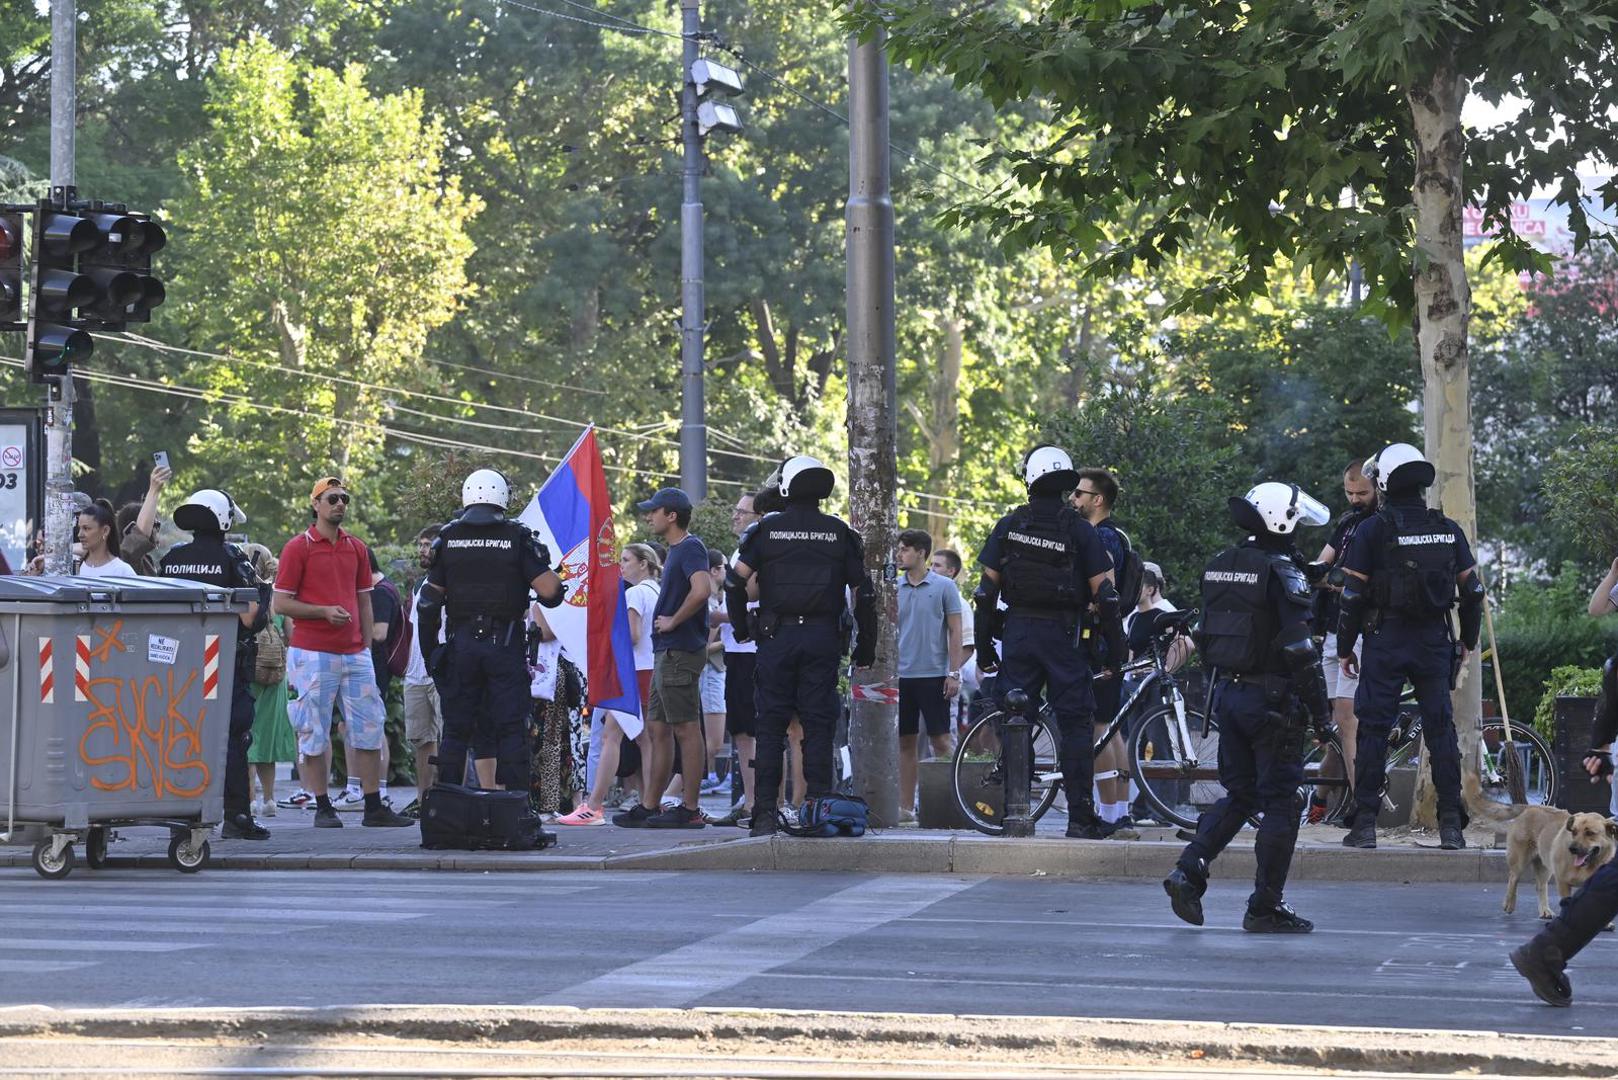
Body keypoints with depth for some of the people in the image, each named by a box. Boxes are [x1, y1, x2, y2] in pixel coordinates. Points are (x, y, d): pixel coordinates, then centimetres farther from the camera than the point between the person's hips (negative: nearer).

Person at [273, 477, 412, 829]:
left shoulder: (357, 548, 14)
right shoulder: (298, 547, -2)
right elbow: (280, 603, -4)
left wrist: (367, 648, 10)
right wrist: (324, 611, -16)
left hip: (354, 653, 5)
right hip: (312, 653, -5)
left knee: (369, 728, 4)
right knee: (315, 734, -1)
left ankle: (374, 807, 8)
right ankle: (323, 808, 5)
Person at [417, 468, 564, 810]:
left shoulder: (448, 538, 5)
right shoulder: (518, 537, -3)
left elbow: (431, 599, 5)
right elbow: (548, 591, -11)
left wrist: (429, 650, 13)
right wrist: (556, 577, 12)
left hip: (460, 644, 2)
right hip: (505, 644, -2)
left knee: (456, 730, 8)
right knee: (511, 730, 1)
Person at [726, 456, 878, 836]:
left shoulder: (766, 529, 3)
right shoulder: (840, 533, 6)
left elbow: (735, 580, -1)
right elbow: (863, 593, 5)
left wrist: (742, 628, 12)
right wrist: (865, 648, 11)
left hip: (776, 636, -1)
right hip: (823, 638, 1)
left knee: (771, 724, 2)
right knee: (819, 724, 3)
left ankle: (765, 812, -2)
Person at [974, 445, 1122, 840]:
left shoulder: (1008, 526, 2)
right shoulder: (1079, 530, -4)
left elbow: (986, 591, 3)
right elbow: (1104, 593, -6)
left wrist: (983, 646, 9)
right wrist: (1116, 645, 3)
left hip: (1018, 631, 2)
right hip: (1063, 634, -2)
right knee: (1075, 724, 2)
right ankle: (1081, 817, -1)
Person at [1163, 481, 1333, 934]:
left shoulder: (1218, 567, 10)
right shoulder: (1282, 572, -14)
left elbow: (1205, 637, 17)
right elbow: (1298, 647, -18)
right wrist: (1320, 708, -14)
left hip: (1227, 693, 7)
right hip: (1271, 700, -7)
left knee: (1239, 794, 17)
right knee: (1279, 802, 1)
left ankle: (1188, 871, 2)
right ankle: (1265, 907, 2)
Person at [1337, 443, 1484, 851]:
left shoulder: (1372, 530, -6)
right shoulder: (1449, 530, 6)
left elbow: (1353, 596, -7)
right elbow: (1473, 591, 9)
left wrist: (1345, 648, 3)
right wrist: (1468, 641, 21)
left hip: (1385, 642, -3)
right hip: (1435, 643, 3)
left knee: (1373, 730, 2)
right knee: (1440, 728, 7)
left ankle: (1365, 824, 1)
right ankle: (1451, 825, 5)